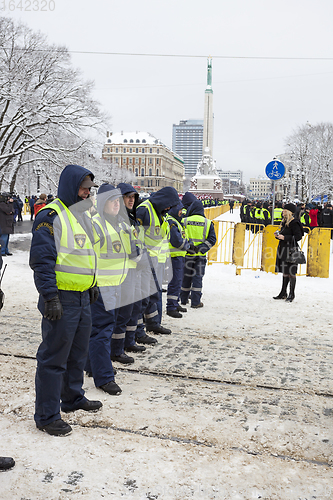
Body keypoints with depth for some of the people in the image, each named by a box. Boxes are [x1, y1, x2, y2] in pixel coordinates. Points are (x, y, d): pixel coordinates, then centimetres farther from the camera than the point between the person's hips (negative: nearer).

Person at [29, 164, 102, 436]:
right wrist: (50, 297, -21)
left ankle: (73, 397, 38)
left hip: (83, 298, 9)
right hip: (62, 299, -9)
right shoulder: (51, 216, -14)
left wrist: (93, 284, 24)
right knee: (54, 357, 0)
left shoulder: (84, 215, 14)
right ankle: (47, 415, 11)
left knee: (78, 353, 20)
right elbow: (42, 259, -18)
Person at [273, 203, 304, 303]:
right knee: (285, 271, 13)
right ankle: (283, 293, 20)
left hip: (290, 249, -9)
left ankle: (292, 294, 7)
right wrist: (278, 235, 5)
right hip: (282, 248, 9)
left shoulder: (294, 223, -13)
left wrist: (284, 237, -20)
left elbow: (298, 236, -17)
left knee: (291, 272, -2)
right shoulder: (284, 222, 15)